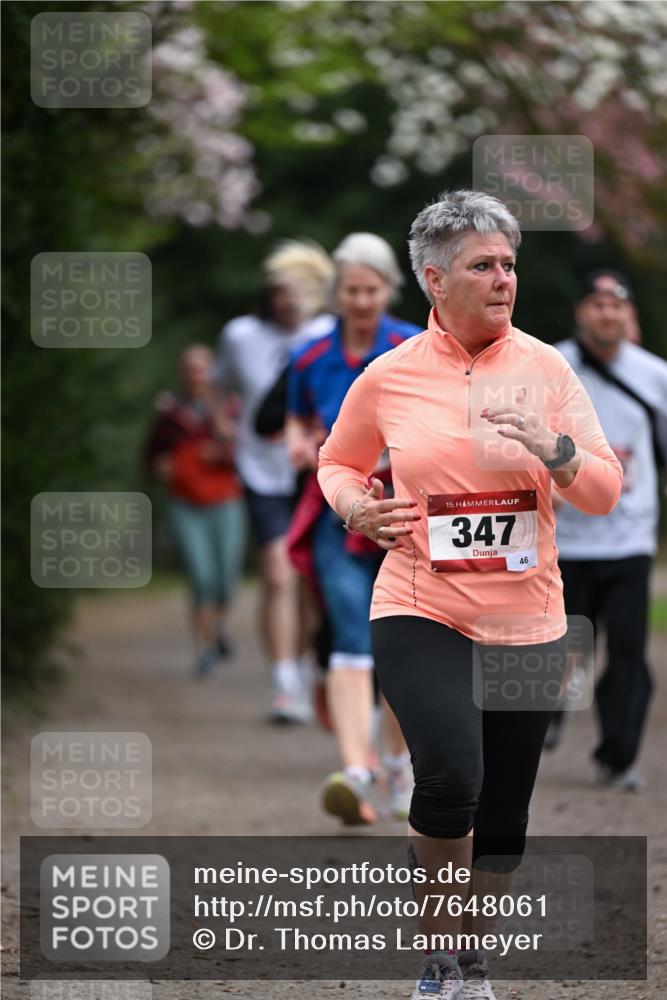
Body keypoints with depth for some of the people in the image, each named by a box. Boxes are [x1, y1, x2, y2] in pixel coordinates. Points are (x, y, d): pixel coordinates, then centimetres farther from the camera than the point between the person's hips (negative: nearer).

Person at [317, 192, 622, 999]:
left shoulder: (545, 368, 0)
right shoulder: (389, 378, -1)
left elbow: (605, 492, 0)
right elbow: (338, 462, 17)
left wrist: (554, 451, -19)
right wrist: (355, 507, -4)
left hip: (526, 622, 2)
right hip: (420, 613, -2)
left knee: (500, 823, 9)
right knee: (450, 777, -26)